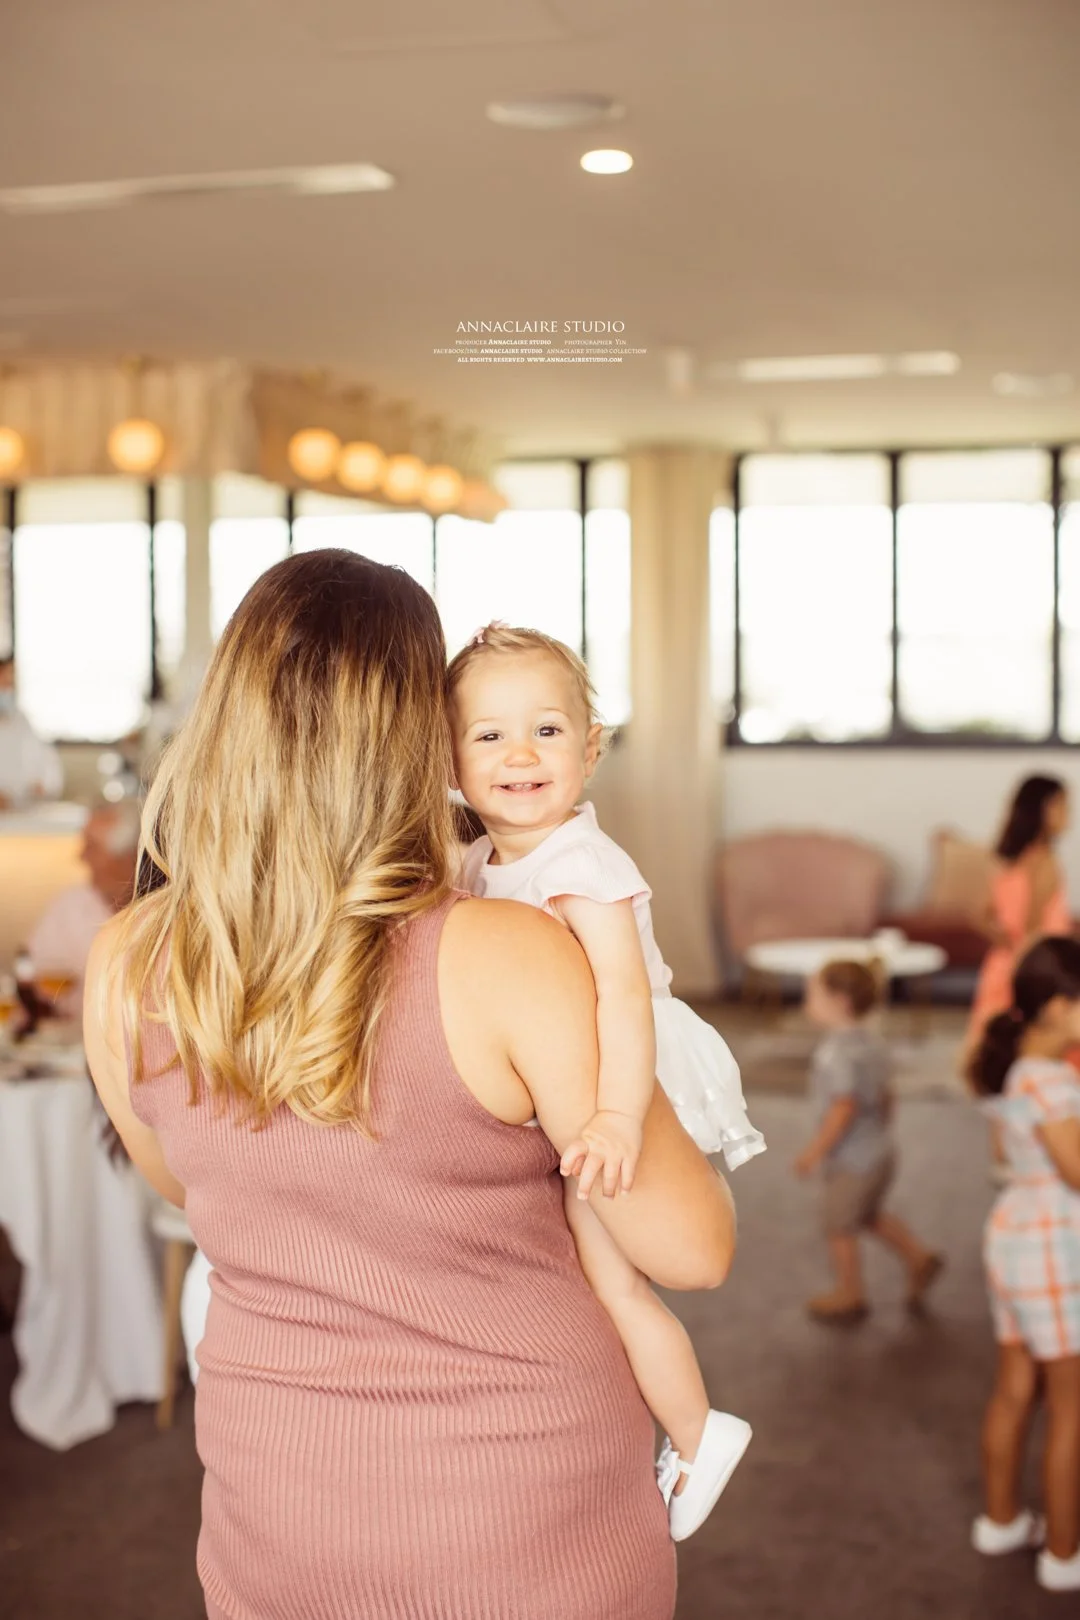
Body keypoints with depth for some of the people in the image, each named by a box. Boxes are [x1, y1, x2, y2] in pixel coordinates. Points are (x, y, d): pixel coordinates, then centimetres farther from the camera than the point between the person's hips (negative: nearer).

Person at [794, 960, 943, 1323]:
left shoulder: (837, 1052, -26)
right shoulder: (872, 1043, 2)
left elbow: (844, 1108, -29)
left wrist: (815, 1151, -22)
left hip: (852, 1160, -9)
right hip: (881, 1150, 9)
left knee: (839, 1227, 11)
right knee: (870, 1214, 28)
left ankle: (849, 1296, 26)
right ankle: (919, 1257, 24)